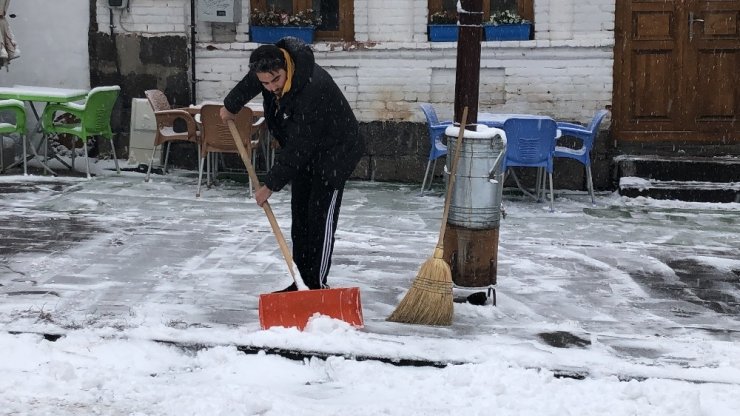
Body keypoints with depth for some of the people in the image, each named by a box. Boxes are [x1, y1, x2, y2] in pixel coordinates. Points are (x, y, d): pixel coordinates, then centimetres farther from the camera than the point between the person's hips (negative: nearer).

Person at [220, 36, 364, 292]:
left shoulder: (312, 90, -37)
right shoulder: (271, 64, -13)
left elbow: (297, 148, -32)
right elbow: (249, 83, 14)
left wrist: (270, 185, -25)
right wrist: (231, 106, 29)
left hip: (333, 153, -8)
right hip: (303, 154, 8)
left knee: (320, 218, -11)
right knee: (300, 216, 8)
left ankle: (317, 285, -7)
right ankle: (301, 282, 13)